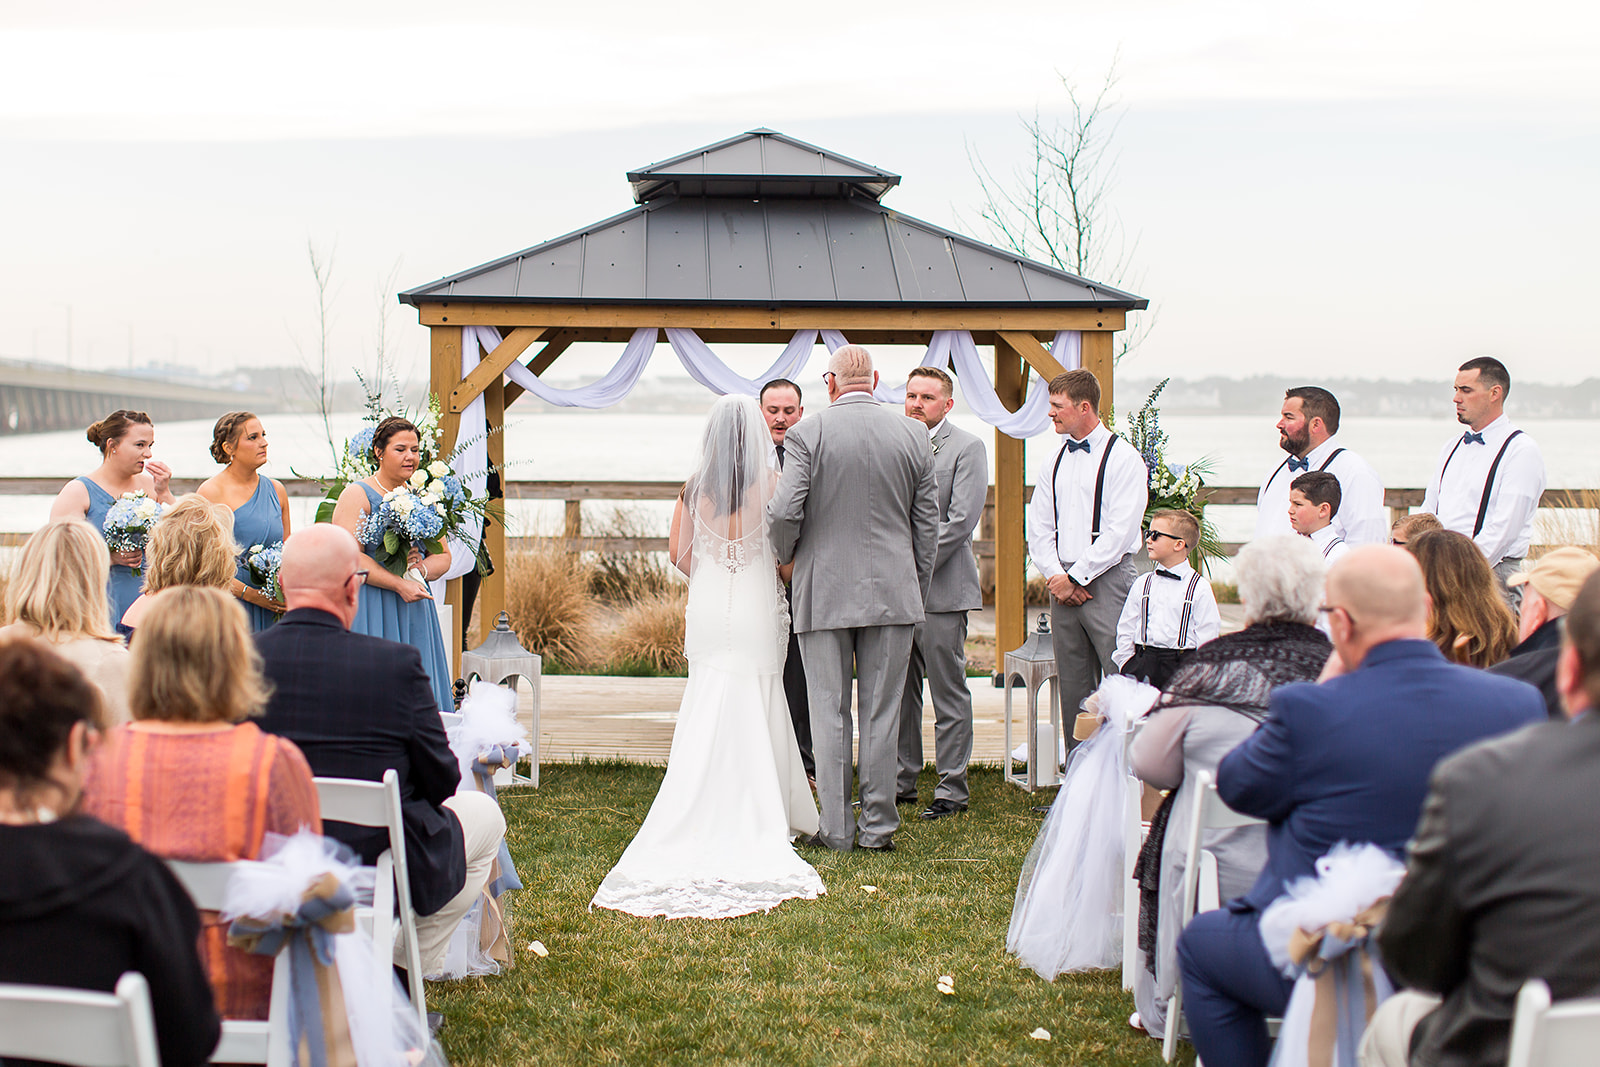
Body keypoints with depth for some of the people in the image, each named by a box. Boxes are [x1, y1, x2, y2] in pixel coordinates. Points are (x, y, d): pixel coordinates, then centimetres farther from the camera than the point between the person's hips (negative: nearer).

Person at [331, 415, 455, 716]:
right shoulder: (357, 495, -4)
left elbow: (444, 556, 15)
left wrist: (422, 568, -7)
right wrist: (399, 584, -18)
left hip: (415, 609, 6)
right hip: (371, 609, -6)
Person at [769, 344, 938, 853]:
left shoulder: (807, 433, -7)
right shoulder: (913, 435, 3)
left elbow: (784, 511, -14)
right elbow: (928, 524, 6)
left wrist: (785, 556, 7)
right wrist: (917, 592, 16)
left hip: (824, 592, -2)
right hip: (893, 591, 2)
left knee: (829, 715, 5)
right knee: (882, 713, 8)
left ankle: (836, 829, 9)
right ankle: (879, 825, 13)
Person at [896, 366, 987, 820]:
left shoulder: (967, 448, -4)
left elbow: (961, 521, -11)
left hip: (941, 589, -5)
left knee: (948, 695, -1)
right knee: (900, 692, 10)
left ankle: (952, 790, 6)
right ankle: (902, 781, 19)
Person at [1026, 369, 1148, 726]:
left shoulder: (1123, 458, -5)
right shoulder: (1055, 462, 15)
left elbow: (1119, 532, -12)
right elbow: (1038, 528, 14)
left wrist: (1075, 578, -11)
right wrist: (1055, 575, -2)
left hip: (1107, 581, -6)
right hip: (1063, 583, 6)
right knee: (1072, 684, 7)